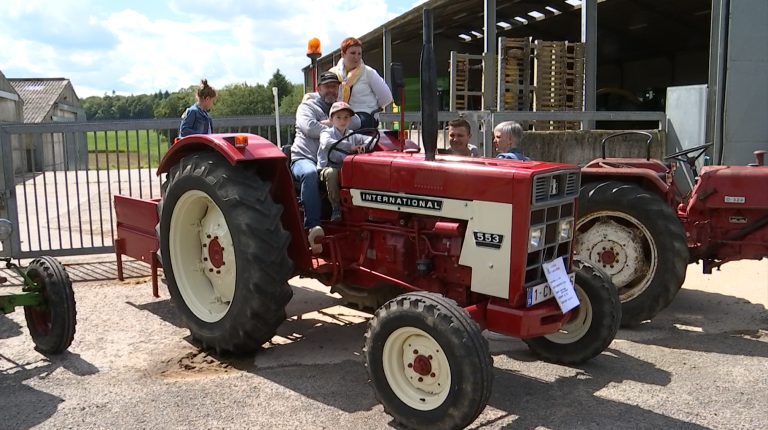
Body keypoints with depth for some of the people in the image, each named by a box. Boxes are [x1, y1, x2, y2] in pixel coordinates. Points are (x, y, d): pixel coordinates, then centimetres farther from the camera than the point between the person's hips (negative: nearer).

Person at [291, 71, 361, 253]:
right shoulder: (307, 106, 9)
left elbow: (355, 122, 2)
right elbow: (309, 127, -13)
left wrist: (331, 123, -7)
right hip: (305, 158, -4)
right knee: (310, 174, -40)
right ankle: (313, 226, -44)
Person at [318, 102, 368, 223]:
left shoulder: (352, 136, 14)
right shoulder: (327, 133, -4)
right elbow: (328, 143, -28)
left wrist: (365, 145, -15)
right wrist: (350, 147, -37)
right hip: (327, 168, -4)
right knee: (331, 172, -38)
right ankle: (336, 207, -23)